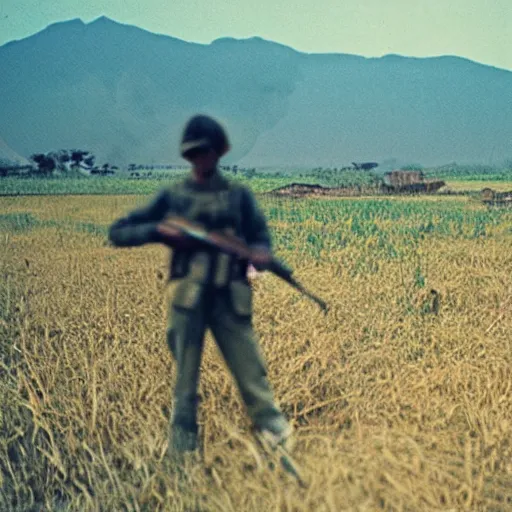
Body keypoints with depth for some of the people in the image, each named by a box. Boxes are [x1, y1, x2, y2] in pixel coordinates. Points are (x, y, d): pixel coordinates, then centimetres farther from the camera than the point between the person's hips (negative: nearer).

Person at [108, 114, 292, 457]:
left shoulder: (239, 195, 10)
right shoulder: (172, 197, 8)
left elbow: (260, 236, 9)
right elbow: (118, 233, 8)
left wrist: (261, 254, -15)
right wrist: (159, 230, -10)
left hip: (230, 297, 0)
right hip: (188, 296, 0)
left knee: (250, 366, 0)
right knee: (186, 374, 4)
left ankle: (273, 427, 16)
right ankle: (182, 443, 16)